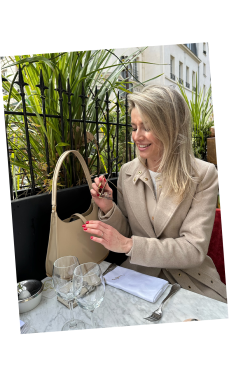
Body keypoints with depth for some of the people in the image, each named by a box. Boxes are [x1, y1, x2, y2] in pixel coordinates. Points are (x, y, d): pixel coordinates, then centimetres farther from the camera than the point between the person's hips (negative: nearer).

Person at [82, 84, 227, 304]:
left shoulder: (204, 176, -12)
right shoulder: (127, 172, -3)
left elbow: (194, 249, -17)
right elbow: (124, 233, 5)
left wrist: (128, 244, -26)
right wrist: (108, 209, -16)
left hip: (190, 280, -1)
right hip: (138, 273, 2)